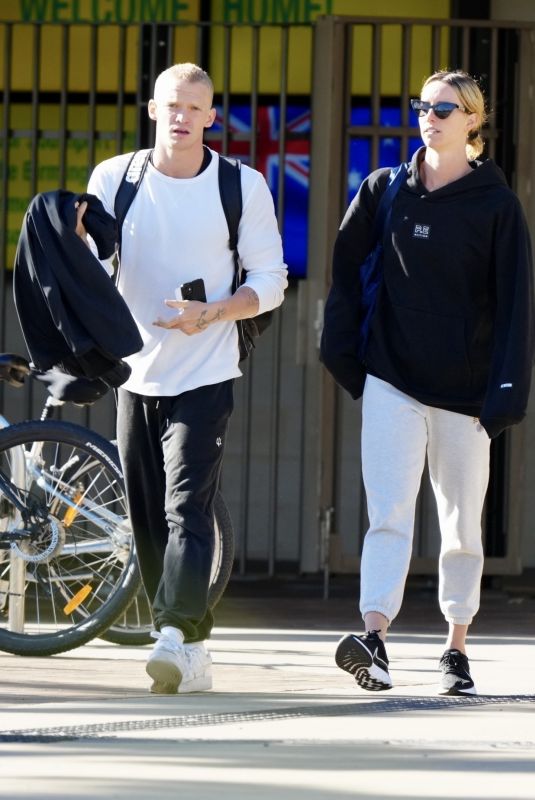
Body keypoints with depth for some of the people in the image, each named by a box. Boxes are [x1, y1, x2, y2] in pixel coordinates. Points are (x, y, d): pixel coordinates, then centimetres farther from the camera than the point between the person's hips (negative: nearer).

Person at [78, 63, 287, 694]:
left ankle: (176, 637, -29)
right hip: (137, 374, 3)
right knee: (147, 520, 3)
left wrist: (211, 313, -15)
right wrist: (76, 238, -13)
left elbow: (270, 282, 2)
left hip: (205, 376, -3)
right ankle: (192, 649, 12)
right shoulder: (113, 179, 4)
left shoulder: (244, 186, -1)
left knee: (187, 508, -17)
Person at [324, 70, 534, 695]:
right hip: (392, 384, 1)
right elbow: (346, 269, 14)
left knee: (462, 527, 7)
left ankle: (456, 649, 18)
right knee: (389, 515, -13)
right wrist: (345, 351, 6)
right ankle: (373, 639, -24)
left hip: (464, 393, -1)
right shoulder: (384, 191, 6)